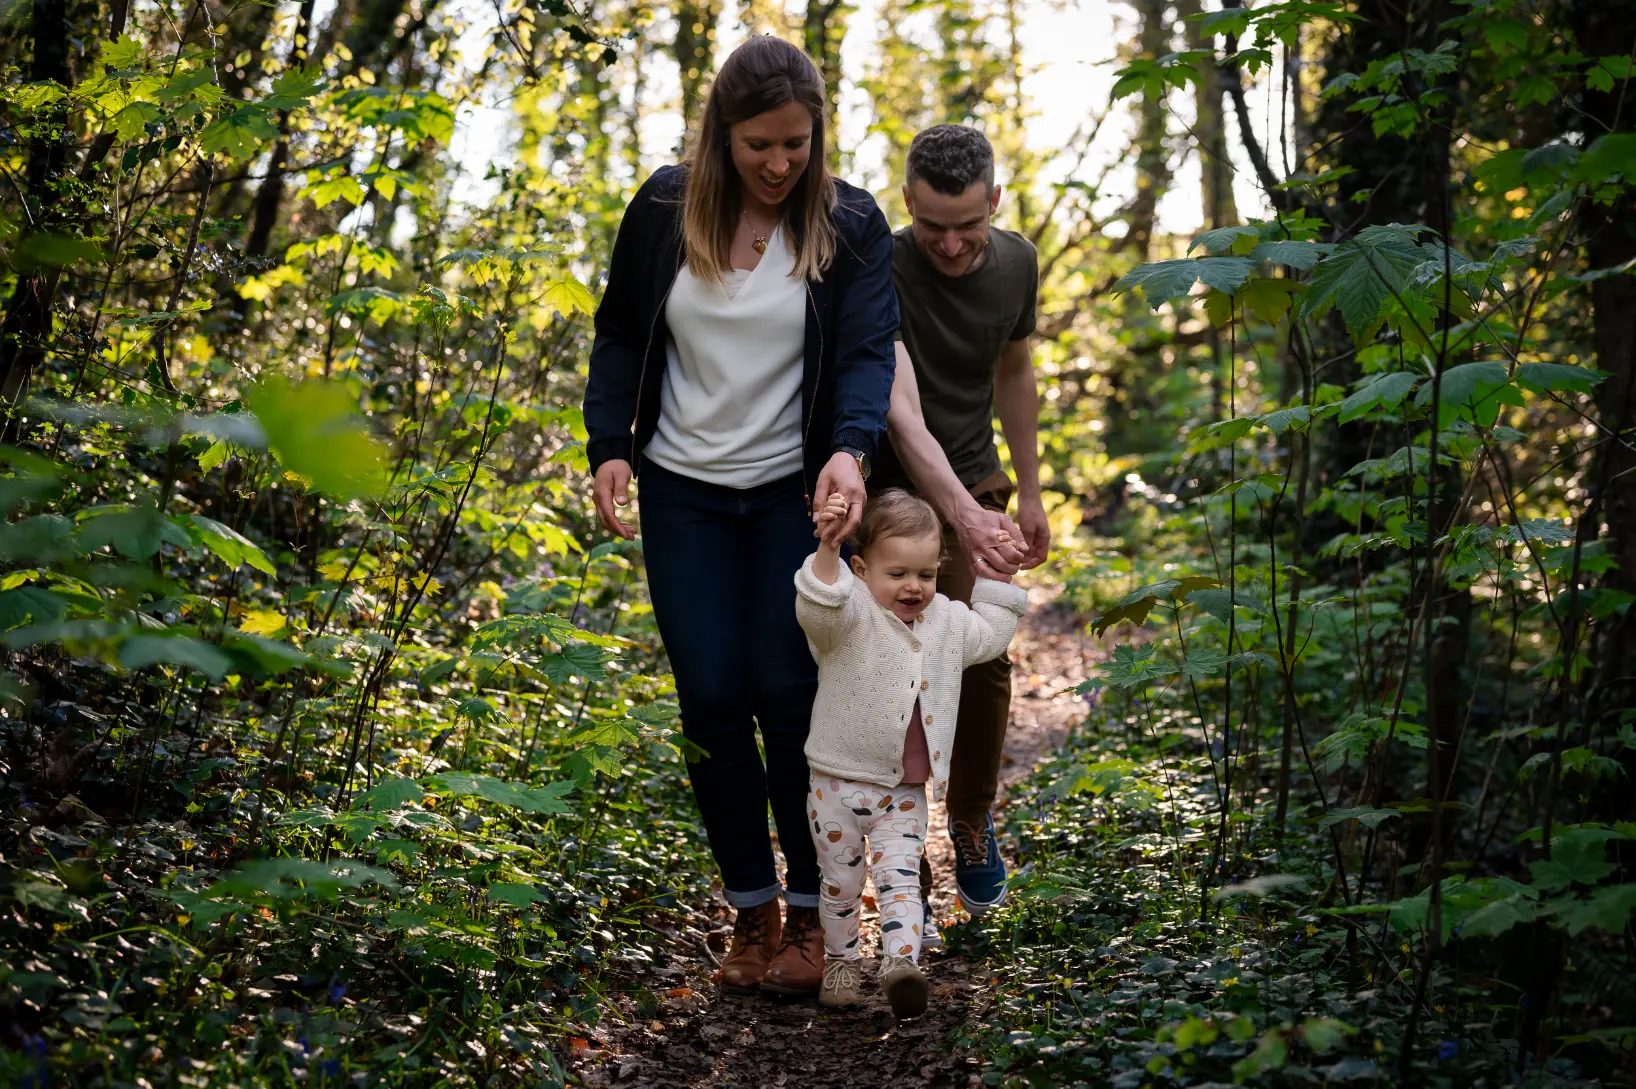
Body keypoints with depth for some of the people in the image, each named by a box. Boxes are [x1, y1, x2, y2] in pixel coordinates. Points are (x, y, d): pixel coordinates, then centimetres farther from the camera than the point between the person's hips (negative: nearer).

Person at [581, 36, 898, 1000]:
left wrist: (850, 449, -33)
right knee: (713, 701, 0)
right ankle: (752, 910, 14)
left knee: (790, 695, -3)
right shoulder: (665, 209, -1)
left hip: (797, 493, -2)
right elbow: (620, 337, 8)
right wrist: (609, 447, -4)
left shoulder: (851, 225, -6)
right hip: (684, 491, 2)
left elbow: (869, 352, -14)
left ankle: (812, 914, 11)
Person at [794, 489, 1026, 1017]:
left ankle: (901, 964, -20)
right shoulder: (852, 616, -15)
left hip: (906, 790, 3)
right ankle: (841, 964, 30)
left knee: (899, 878, -11)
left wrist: (996, 578, 17)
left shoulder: (946, 620, 5)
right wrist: (827, 549, -54)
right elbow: (817, 607, -39)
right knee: (841, 883, 11)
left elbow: (990, 636, 25)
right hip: (840, 783, -3)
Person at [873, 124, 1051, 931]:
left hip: (976, 484, 4)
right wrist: (964, 518, -47)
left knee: (984, 661, -8)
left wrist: (1027, 493, 14)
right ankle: (903, 875, 5)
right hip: (891, 493, -4)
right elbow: (901, 413, -35)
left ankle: (971, 819, 19)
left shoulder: (1016, 262, -4)